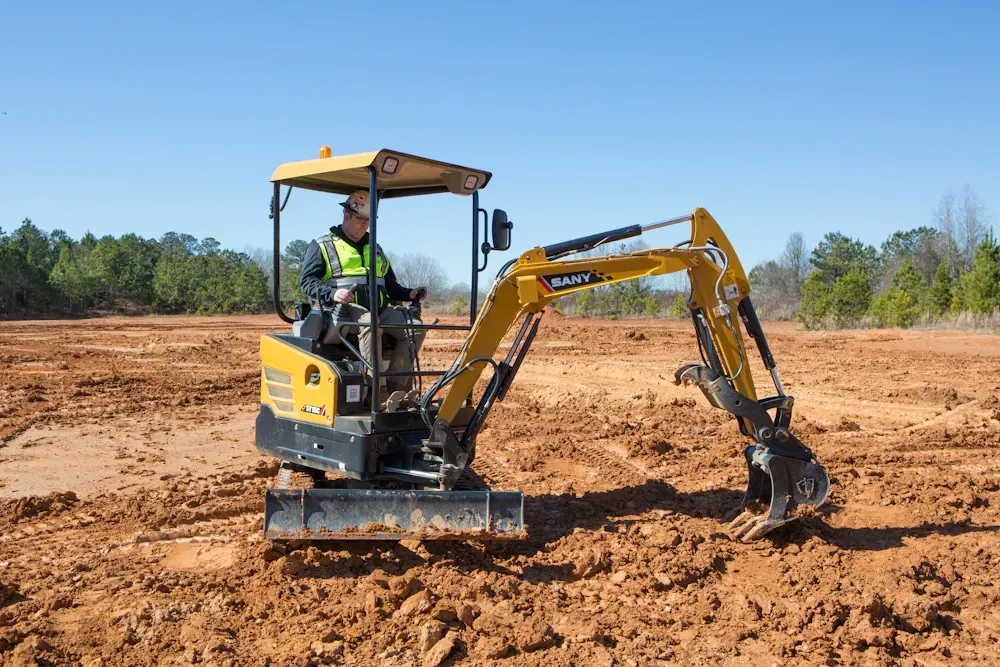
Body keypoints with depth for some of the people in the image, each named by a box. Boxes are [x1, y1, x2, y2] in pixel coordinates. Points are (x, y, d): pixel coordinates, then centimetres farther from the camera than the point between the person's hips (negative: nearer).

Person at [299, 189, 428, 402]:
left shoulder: (375, 250, 28)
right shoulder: (322, 247, 9)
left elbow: (391, 286, 31)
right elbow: (307, 281, -3)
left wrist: (410, 294, 9)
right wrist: (332, 294, -23)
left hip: (379, 309, 6)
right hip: (343, 309, -6)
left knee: (415, 326, -17)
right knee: (370, 323, -39)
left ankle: (395, 386, -20)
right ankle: (378, 390, -40)